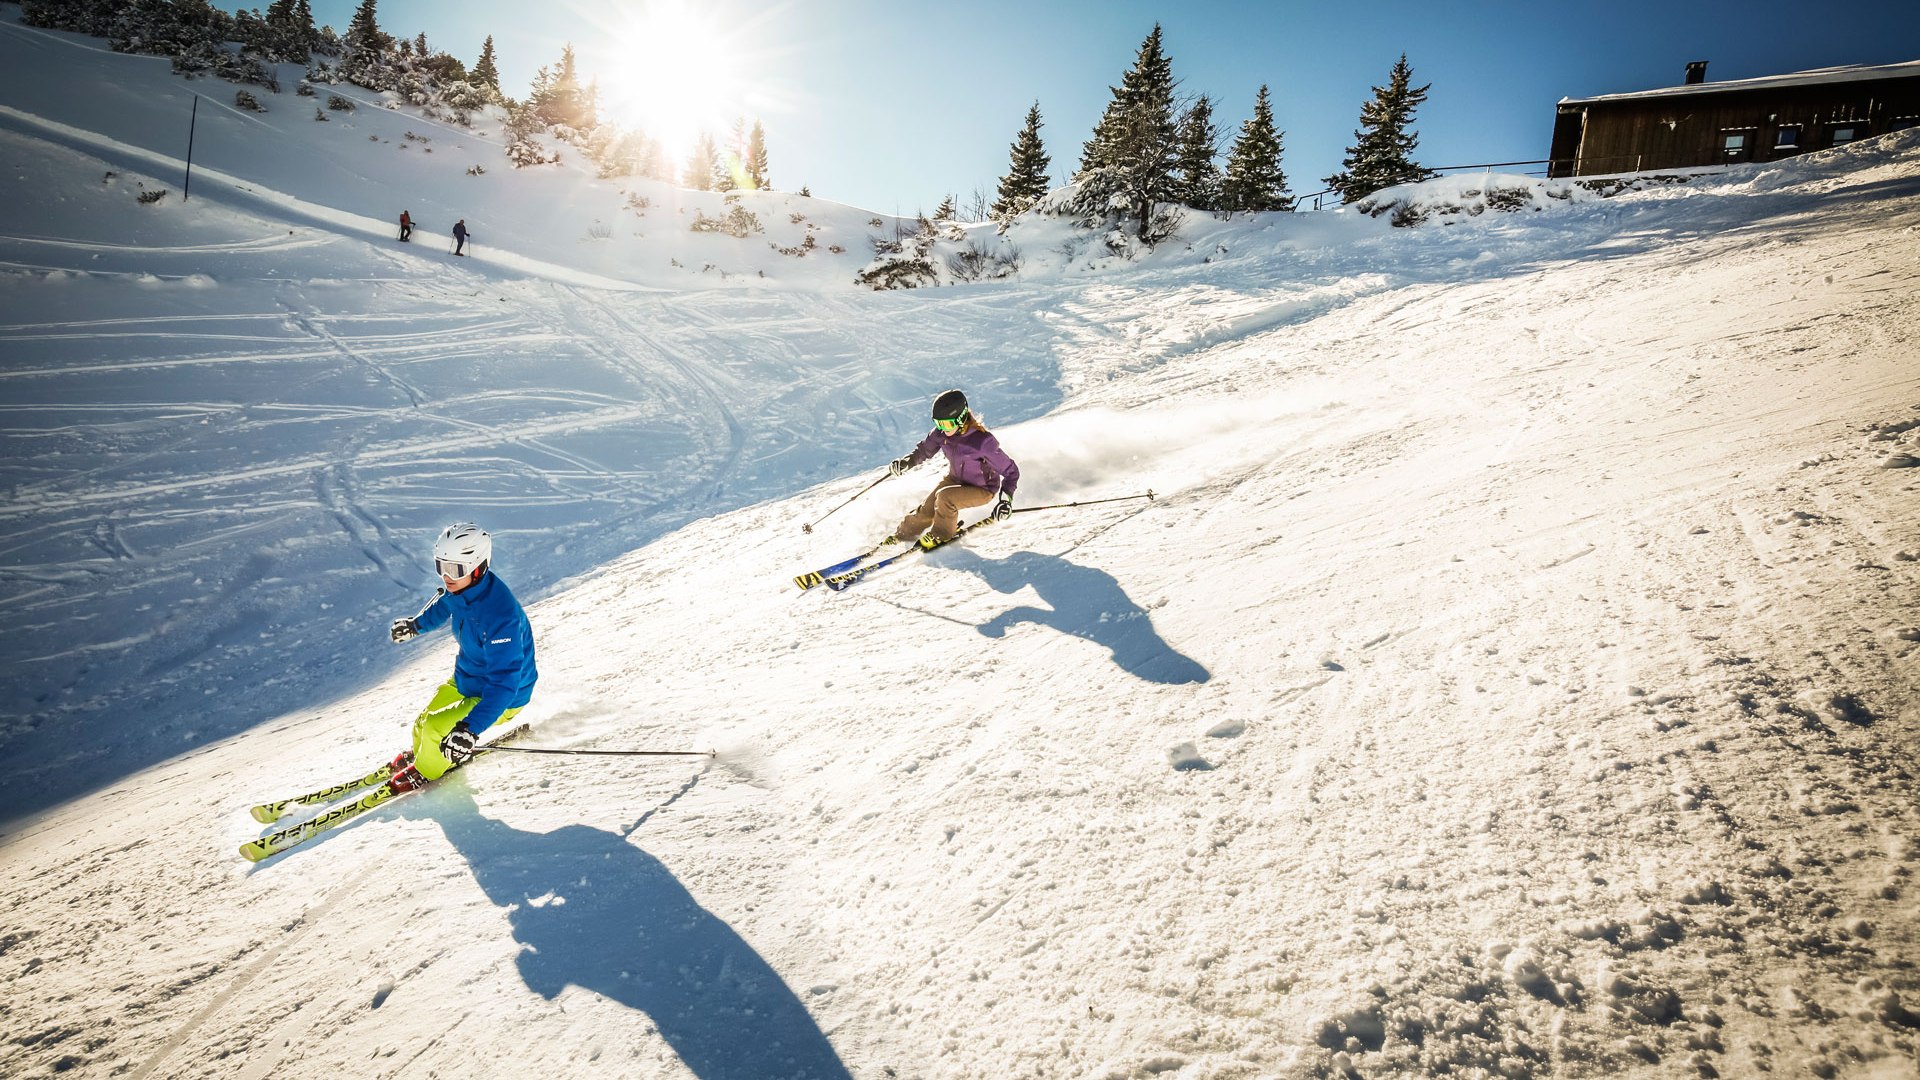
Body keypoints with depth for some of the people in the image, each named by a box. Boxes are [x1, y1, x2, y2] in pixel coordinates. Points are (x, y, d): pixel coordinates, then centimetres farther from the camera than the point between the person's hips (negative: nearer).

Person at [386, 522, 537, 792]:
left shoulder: (499, 614, -40)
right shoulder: (460, 587, -14)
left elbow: (503, 682, -40)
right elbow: (444, 604, 15)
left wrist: (471, 728, -47)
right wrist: (417, 624, 32)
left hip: (501, 695, -8)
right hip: (465, 678, 8)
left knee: (435, 728, -13)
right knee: (423, 724, 15)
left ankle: (426, 772, 22)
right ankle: (418, 754, 53)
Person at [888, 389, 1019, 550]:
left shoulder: (982, 441, -34)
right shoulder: (941, 433, -17)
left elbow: (1011, 471, -25)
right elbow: (925, 449, 3)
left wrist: (1006, 499, -37)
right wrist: (906, 462, -15)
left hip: (982, 490, -5)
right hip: (955, 479, 5)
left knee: (945, 497, -28)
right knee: (927, 511, -5)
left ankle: (942, 534, 0)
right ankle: (905, 532, 25)